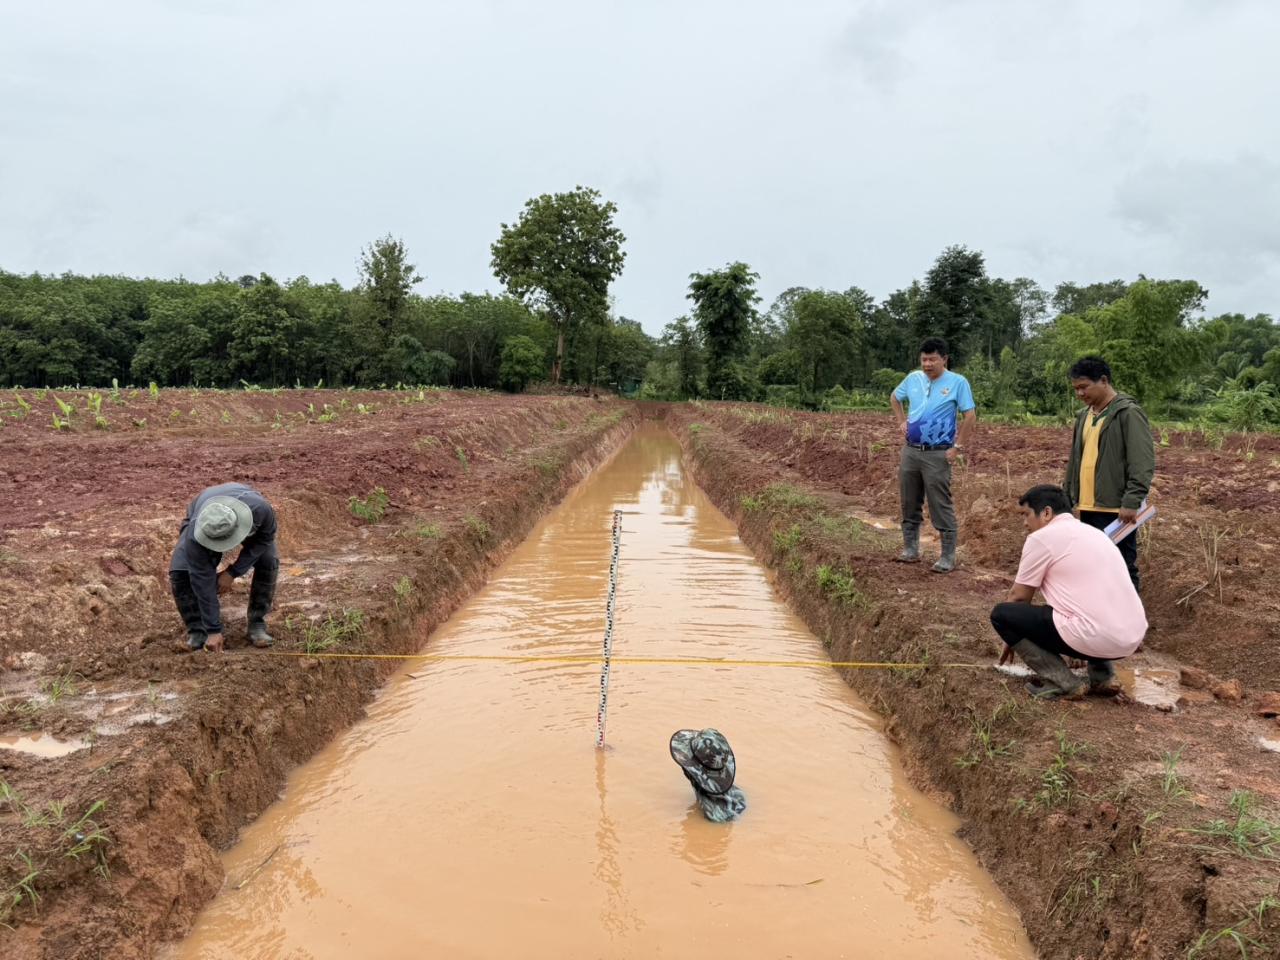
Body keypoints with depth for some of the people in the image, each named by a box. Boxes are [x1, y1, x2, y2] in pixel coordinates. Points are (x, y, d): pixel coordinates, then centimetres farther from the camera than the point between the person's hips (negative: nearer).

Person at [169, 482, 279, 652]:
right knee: (180, 572, -21)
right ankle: (196, 630, -2)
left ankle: (257, 624, -6)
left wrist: (233, 572, -26)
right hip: (201, 522, 0)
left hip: (247, 520, 1)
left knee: (268, 562, -23)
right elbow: (203, 582, -34)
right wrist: (213, 630, -31)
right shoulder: (195, 536, -41)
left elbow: (266, 536, -21)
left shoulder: (259, 509, -43)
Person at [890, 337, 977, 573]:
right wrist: (902, 421, 12)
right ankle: (911, 550, 24)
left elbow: (970, 417, -10)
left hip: (937, 455, -5)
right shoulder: (913, 378, 5)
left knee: (941, 507, -3)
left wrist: (958, 447, -12)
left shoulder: (957, 382, -9)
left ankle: (948, 557, 5)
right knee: (909, 504, 12)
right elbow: (894, 397, 24)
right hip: (910, 452, 5)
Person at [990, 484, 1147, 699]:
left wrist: (1013, 637, 24)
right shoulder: (1094, 533, 22)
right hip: (1133, 637, 8)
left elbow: (1018, 597, 5)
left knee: (1001, 614, 2)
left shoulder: (1041, 537, -2)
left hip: (1095, 638, -8)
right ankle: (1103, 677, 20)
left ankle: (1064, 684, -1)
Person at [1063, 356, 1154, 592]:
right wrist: (1067, 496, 20)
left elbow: (1142, 462, -16)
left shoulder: (1128, 413, -9)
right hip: (1087, 507, 8)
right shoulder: (1085, 415, 15)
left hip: (1116, 508, -8)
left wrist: (1131, 502, -22)